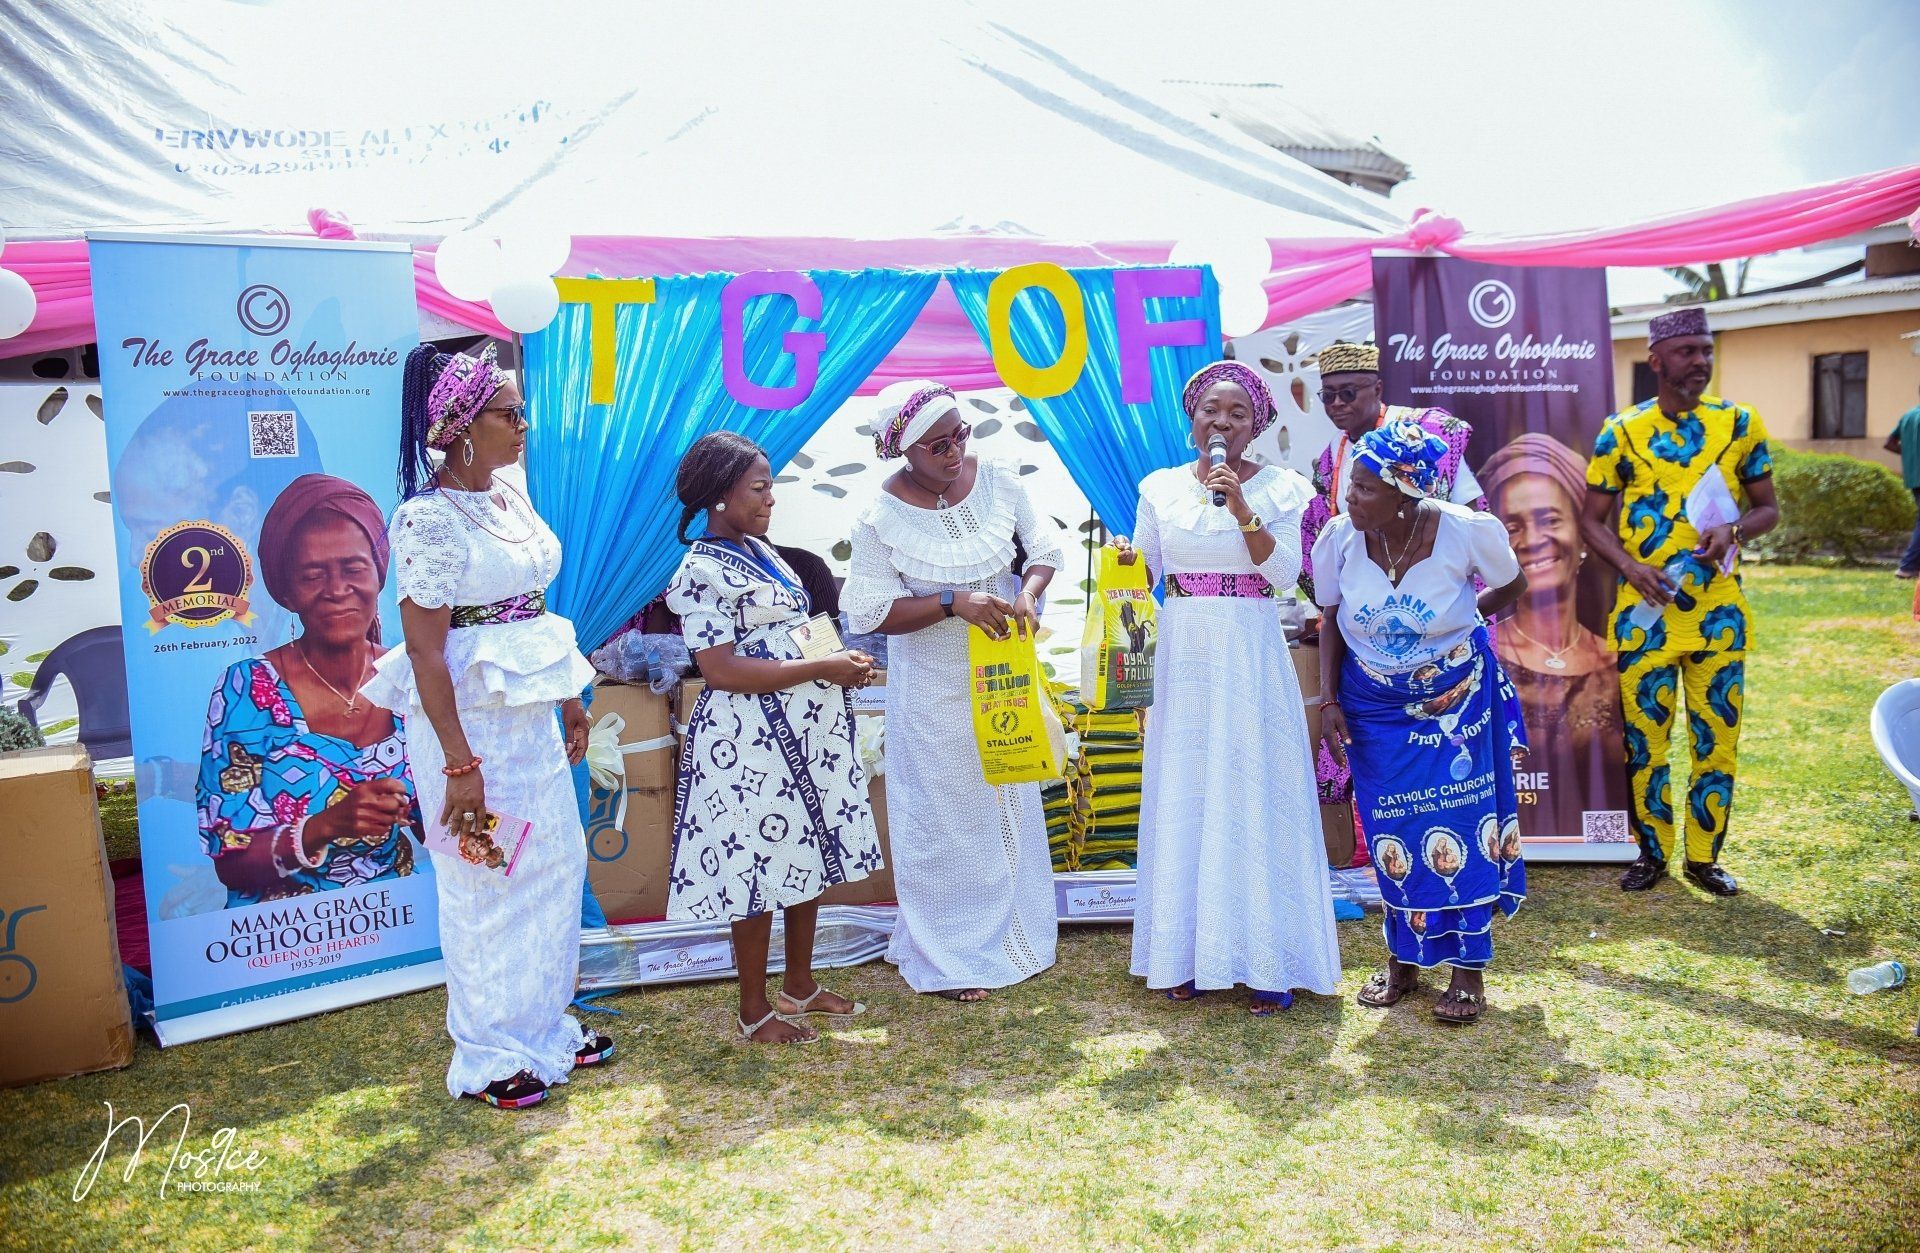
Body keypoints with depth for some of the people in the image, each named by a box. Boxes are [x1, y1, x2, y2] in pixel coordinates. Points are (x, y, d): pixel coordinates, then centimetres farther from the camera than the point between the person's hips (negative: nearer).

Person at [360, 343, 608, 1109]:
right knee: (485, 884, 5)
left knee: (556, 864, 15)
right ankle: (488, 1058, 23)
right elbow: (425, 651, -19)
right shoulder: (428, 518, -17)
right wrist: (460, 764, -20)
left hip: (530, 713, 8)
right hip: (469, 718, -8)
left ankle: (545, 1027, 33)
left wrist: (569, 698, 18)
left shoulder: (512, 491, 7)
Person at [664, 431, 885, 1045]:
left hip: (805, 729, 9)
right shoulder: (702, 571, -14)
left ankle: (801, 986, 32)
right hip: (751, 739, -9)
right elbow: (721, 669, -21)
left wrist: (840, 663, 5)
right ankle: (754, 1011, 17)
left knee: (806, 858, 16)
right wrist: (822, 668, -20)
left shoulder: (760, 549, 13)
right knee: (760, 872, 1)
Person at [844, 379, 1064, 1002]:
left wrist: (1029, 594, -19)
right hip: (933, 689, -4)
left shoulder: (998, 479, -8)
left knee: (1010, 800, 18)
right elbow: (874, 612, -16)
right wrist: (953, 603, -28)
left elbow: (1044, 545, 2)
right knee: (946, 813, 6)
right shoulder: (881, 518, -17)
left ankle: (1014, 927, 38)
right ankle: (950, 958, 22)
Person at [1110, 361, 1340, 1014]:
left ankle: (1264, 960, 9)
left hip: (1250, 661, -2)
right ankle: (1189, 953, 15)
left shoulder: (1277, 487, 2)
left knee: (1253, 799, -1)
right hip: (1183, 659, 3)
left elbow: (1284, 575, -8)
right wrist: (1125, 560, -13)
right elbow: (1142, 574, 9)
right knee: (1184, 800, 6)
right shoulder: (1161, 487, 8)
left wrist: (1241, 508, -17)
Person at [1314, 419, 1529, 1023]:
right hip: (1372, 704, 2)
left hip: (1455, 700, -2)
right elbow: (1331, 622, -2)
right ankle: (1402, 961, 26)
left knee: (1459, 827, -1)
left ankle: (1469, 968, 15)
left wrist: (1460, 621, 4)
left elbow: (1512, 587, 1)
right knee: (1392, 834, 8)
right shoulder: (1339, 537, -18)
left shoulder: (1468, 532, -23)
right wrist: (1329, 700, -7)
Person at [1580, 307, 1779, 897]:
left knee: (1716, 735, 7)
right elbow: (1592, 520, 3)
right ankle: (1652, 850, 22)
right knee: (1645, 736, 5)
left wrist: (1734, 530, -12)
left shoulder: (1740, 423, 4)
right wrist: (1629, 566, -14)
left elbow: (1768, 507, 10)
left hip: (1719, 610, 1)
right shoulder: (1621, 432, 0)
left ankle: (1704, 855, 22)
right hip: (1645, 611, -1)